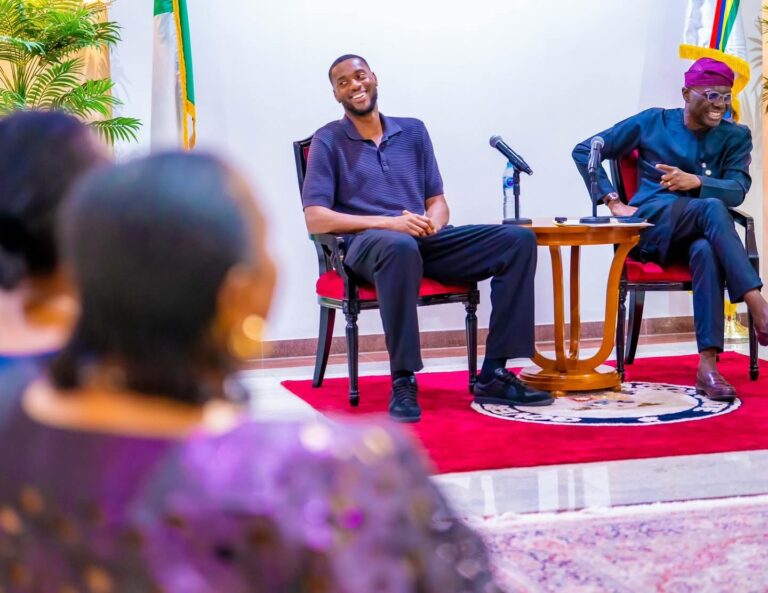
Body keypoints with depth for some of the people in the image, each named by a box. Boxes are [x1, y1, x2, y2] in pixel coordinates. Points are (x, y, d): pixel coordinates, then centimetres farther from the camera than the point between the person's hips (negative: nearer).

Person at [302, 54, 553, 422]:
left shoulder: (413, 131, 21)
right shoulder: (328, 141, 6)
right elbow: (315, 218, -5)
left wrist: (433, 221, -7)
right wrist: (387, 222, -16)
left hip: (425, 241, 5)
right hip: (366, 244, -5)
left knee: (518, 240, -15)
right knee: (400, 247, -43)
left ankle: (494, 375, -20)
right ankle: (402, 382, -34)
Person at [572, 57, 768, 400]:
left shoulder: (736, 137, 12)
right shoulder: (653, 122, 7)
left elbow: (737, 191, -4)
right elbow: (585, 151, 8)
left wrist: (696, 181, -23)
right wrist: (613, 202, -1)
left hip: (702, 234, 2)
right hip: (651, 226, -2)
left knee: (706, 251, -38)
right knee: (712, 208, -34)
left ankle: (708, 365, -45)